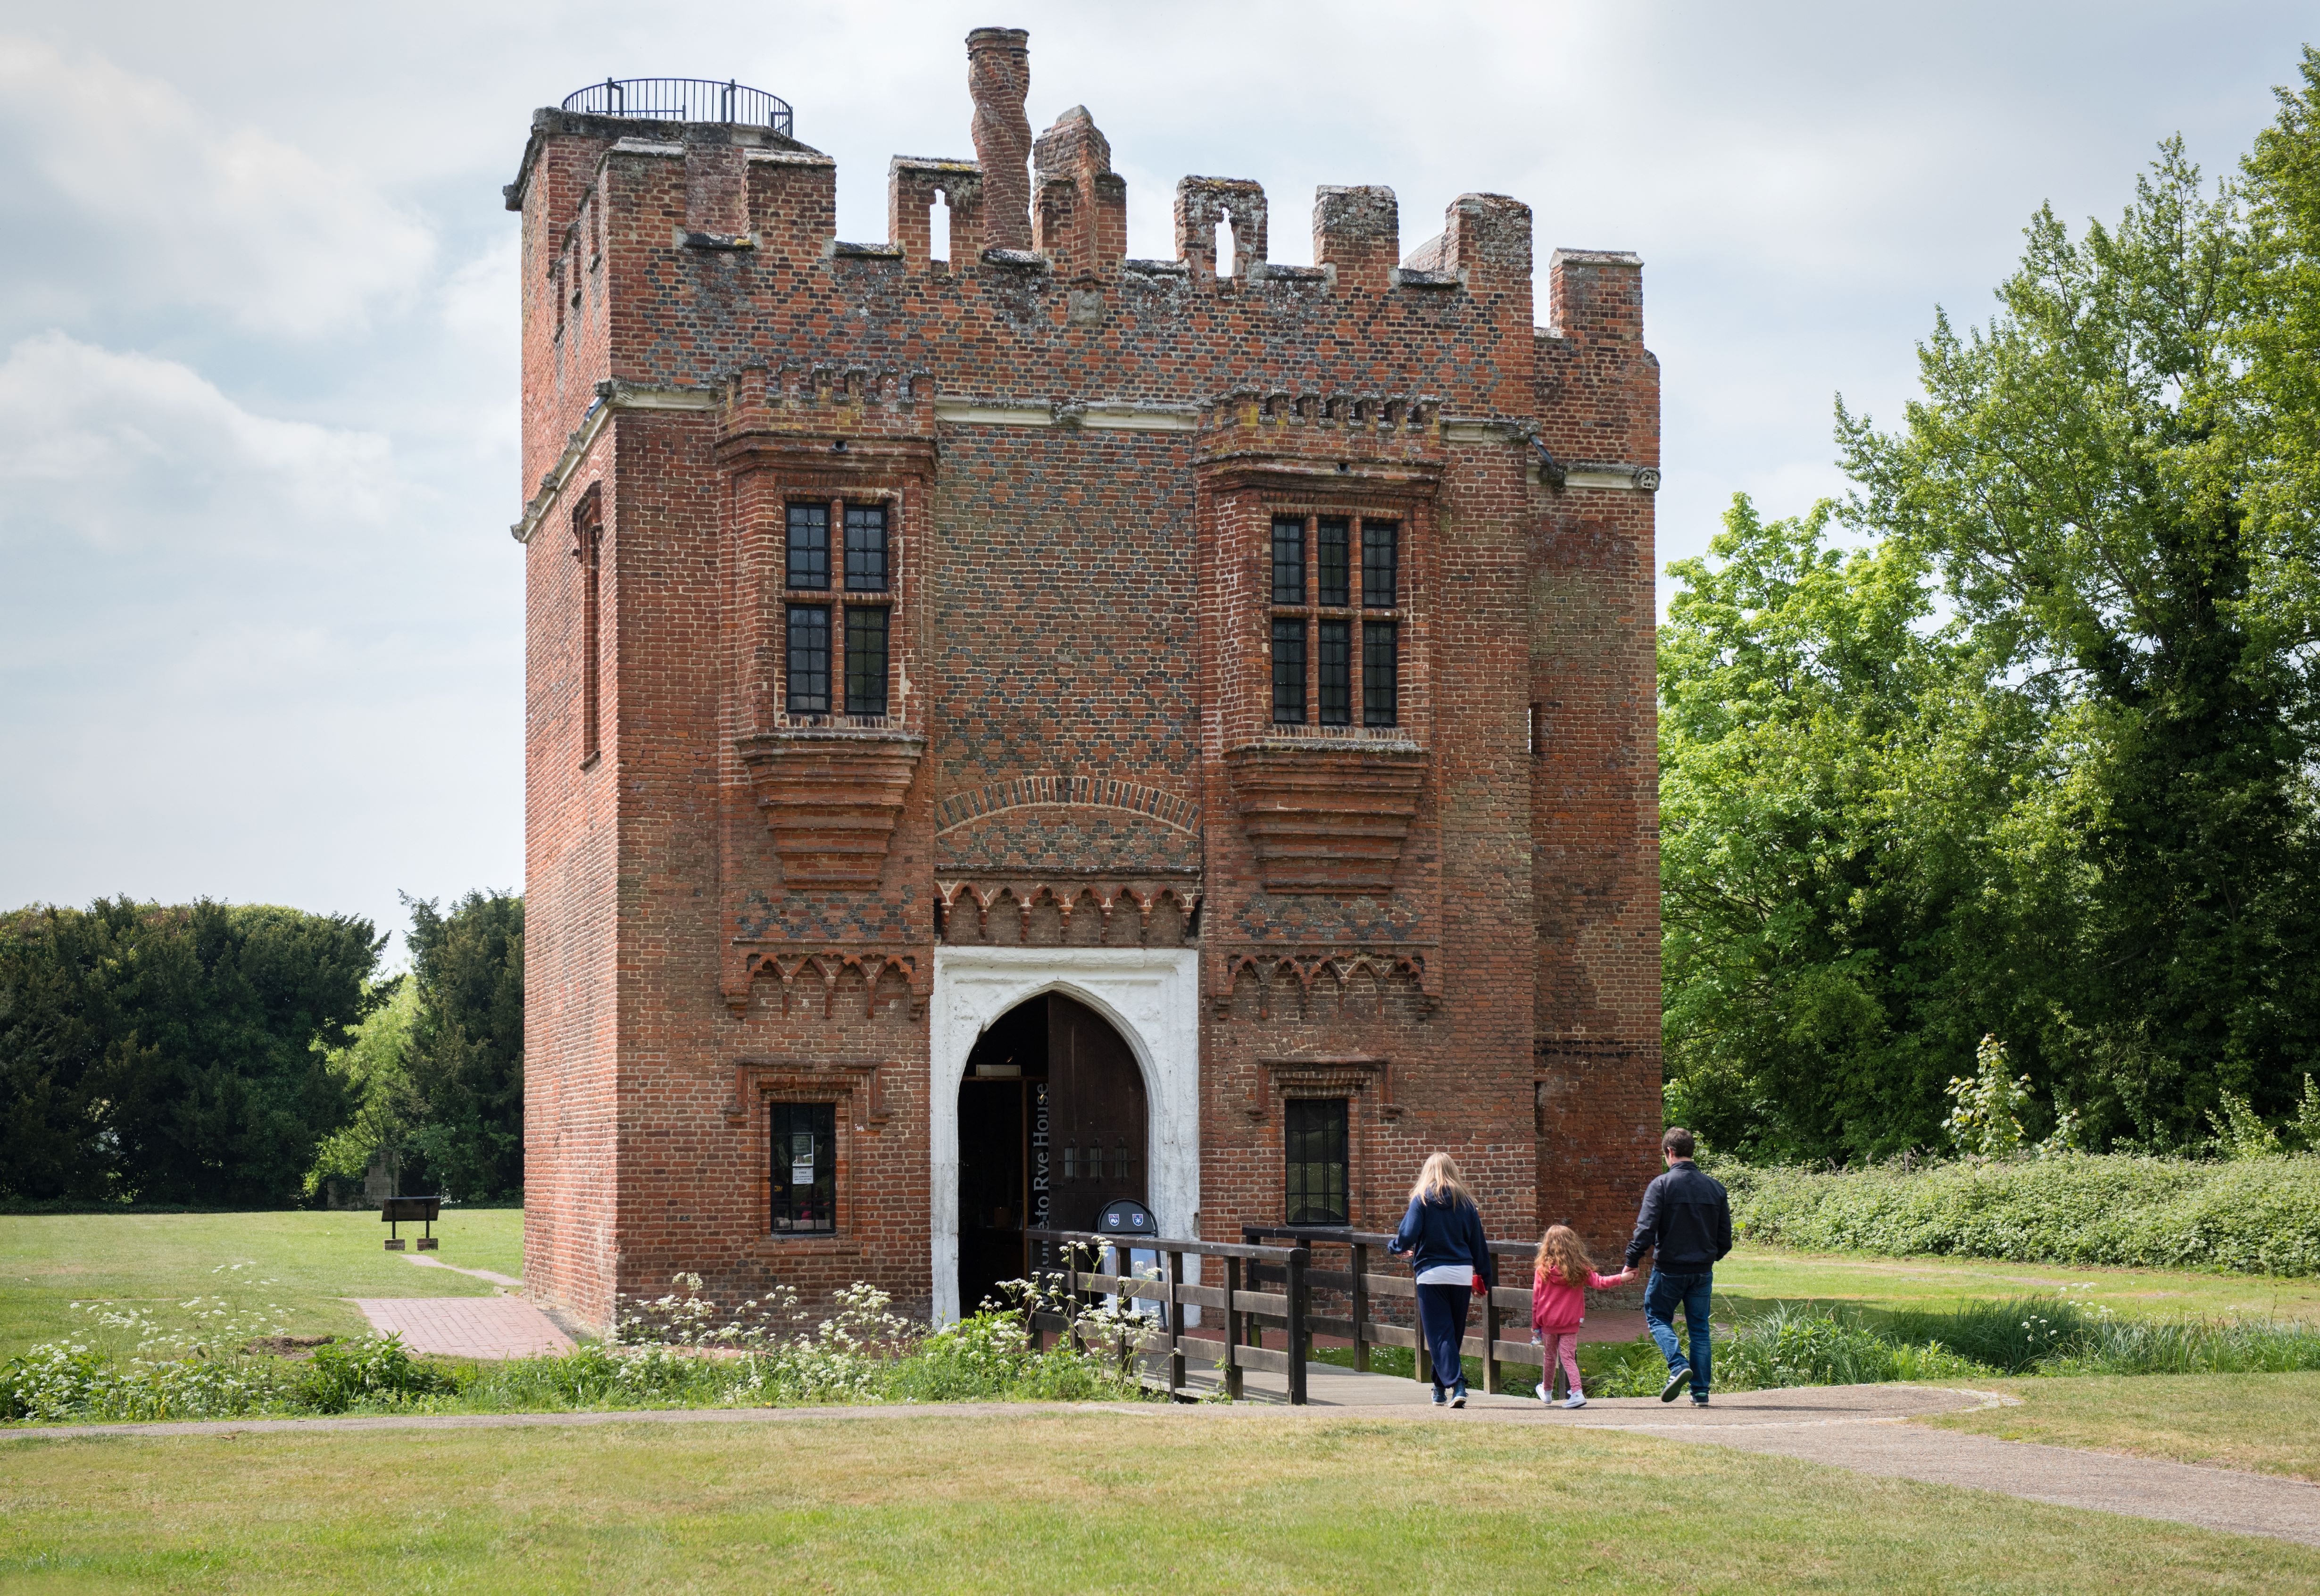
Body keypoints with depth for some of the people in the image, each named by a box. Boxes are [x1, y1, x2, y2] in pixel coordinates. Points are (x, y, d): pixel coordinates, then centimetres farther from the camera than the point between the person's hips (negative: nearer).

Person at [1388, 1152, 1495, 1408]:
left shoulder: (1422, 1200, -3)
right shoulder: (1465, 1202, 6)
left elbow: (1409, 1235, -10)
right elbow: (1478, 1243, 9)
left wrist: (1395, 1247, 12)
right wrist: (1484, 1277, 16)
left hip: (1432, 1274, -3)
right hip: (1462, 1275, 3)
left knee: (1439, 1334, -2)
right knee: (1456, 1332, 15)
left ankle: (1456, 1384, -18)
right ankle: (1441, 1386, 24)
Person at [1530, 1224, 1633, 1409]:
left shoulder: (1542, 1270, -5)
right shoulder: (1579, 1269, -6)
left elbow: (1536, 1300, -2)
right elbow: (1599, 1282, -7)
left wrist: (1535, 1326, 6)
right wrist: (1622, 1278, 1)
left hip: (1548, 1323, 0)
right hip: (1570, 1323, 0)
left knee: (1550, 1356, 17)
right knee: (1568, 1357, 1)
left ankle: (1547, 1391, 34)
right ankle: (1576, 1392, -17)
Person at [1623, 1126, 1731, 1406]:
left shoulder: (1661, 1185, -11)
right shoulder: (1715, 1188, 4)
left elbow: (1646, 1229, -17)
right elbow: (1725, 1238, 9)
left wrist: (1631, 1262, -7)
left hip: (1669, 1269, -4)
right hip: (1702, 1271, 4)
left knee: (1657, 1317, 13)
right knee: (1699, 1328, 12)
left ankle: (1678, 1365, -11)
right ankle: (1700, 1391, 9)